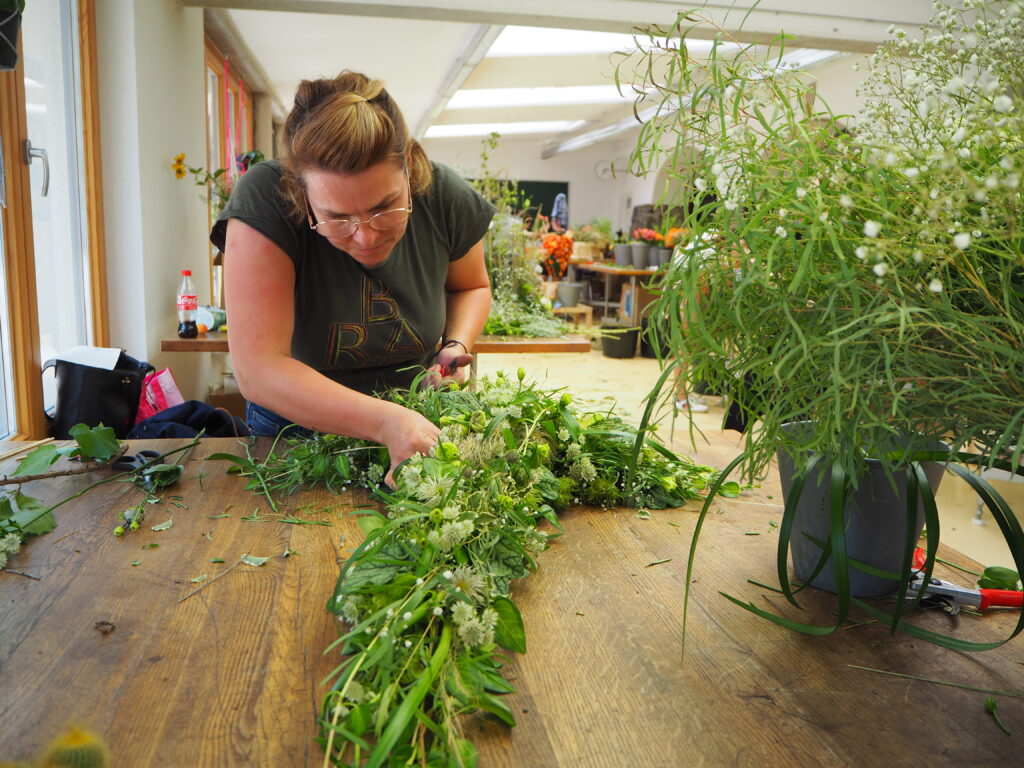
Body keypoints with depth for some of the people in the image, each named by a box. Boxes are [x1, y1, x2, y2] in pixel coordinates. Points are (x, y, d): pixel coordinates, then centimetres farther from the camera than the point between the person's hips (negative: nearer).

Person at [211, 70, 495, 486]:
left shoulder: (446, 198, -15)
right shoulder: (265, 202, -25)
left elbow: (470, 286, 7)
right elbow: (257, 370, -29)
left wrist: (456, 346, -13)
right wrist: (385, 421, -39)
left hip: (419, 416, 1)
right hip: (296, 424, -1)